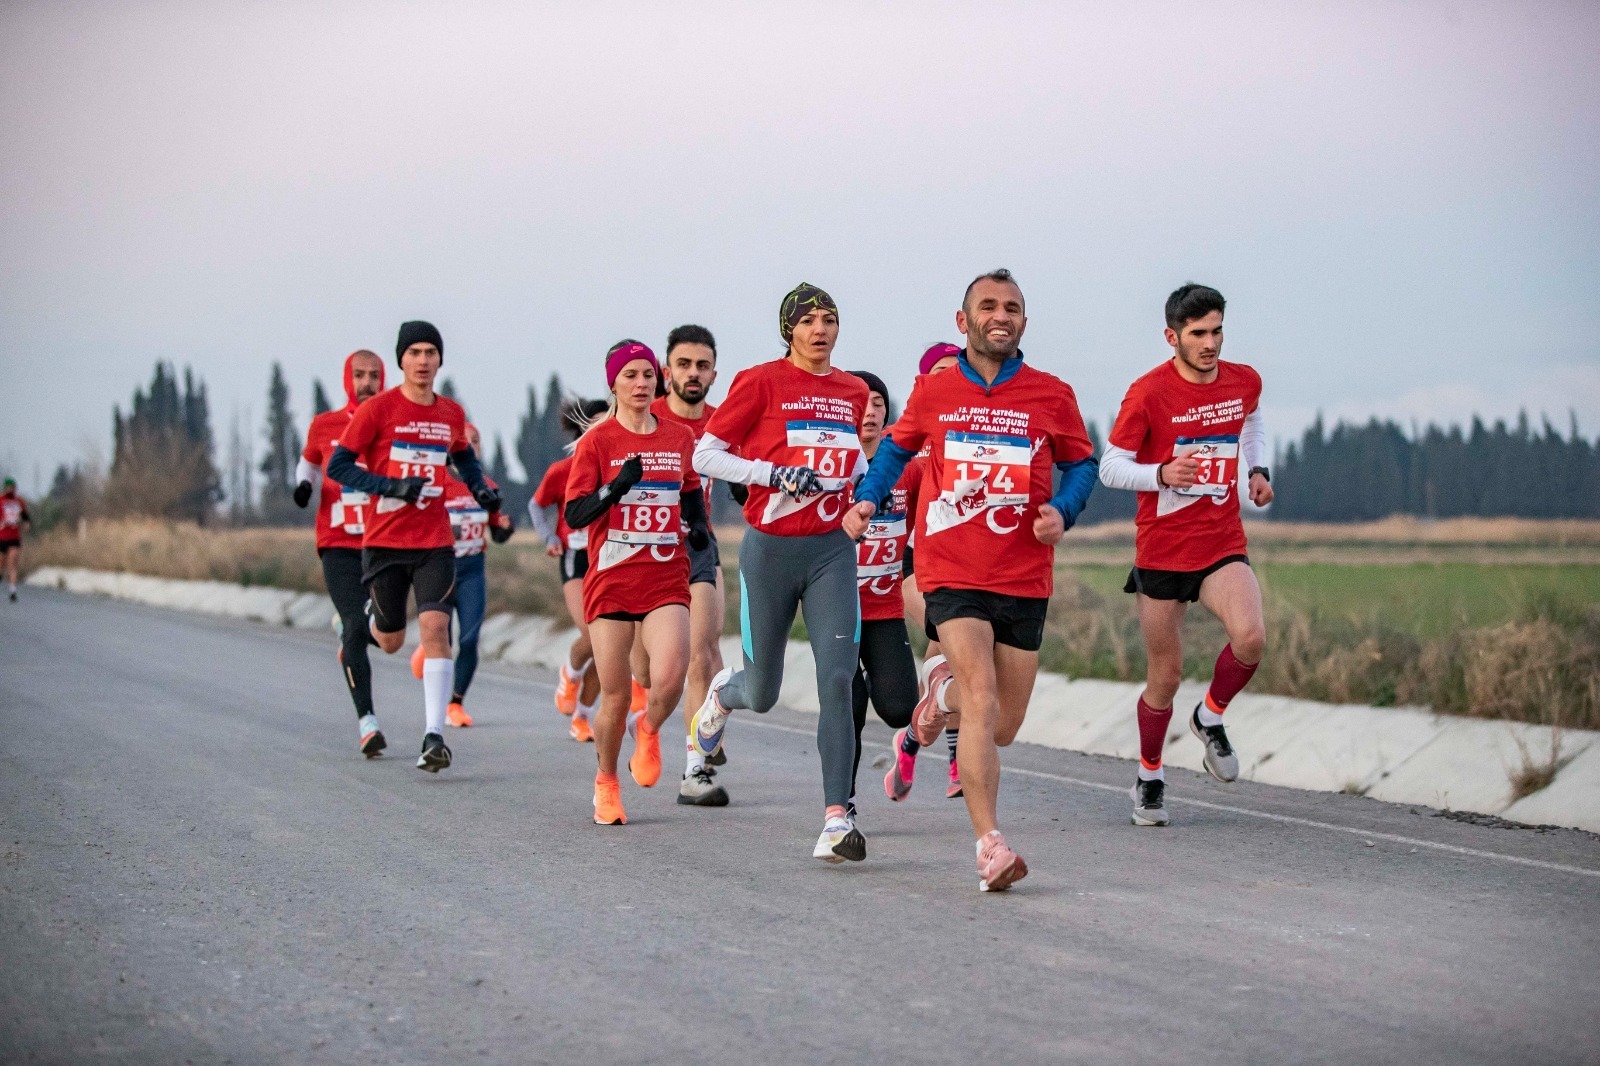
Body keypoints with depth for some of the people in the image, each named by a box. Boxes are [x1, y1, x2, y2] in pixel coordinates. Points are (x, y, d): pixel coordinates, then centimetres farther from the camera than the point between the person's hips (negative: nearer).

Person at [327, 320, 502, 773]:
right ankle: (369, 618, 48)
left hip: (435, 543, 2)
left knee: (435, 629, -15)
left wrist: (481, 489, 9)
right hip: (384, 543, -2)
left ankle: (434, 736, -16)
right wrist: (392, 487, -18)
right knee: (391, 642, 9)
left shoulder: (452, 413, 7)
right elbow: (337, 466, -8)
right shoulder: (377, 409, -6)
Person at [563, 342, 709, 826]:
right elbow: (574, 515, -6)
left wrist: (697, 524, 5)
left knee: (669, 680, -19)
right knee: (615, 695, 0)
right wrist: (615, 487, -21)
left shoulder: (680, 438, 8)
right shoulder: (598, 440, -2)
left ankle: (648, 730, 17)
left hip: (667, 579, 2)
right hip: (611, 580, -2)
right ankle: (606, 783, 25)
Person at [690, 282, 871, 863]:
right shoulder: (761, 382, -6)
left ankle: (836, 819, -14)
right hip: (770, 551, -2)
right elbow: (704, 456, -6)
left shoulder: (854, 392, 9)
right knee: (763, 694, 9)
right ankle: (723, 692, 48)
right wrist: (776, 474, -17)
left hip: (831, 551, 3)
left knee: (837, 680, -15)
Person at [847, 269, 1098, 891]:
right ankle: (990, 846, -19)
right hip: (952, 575, -2)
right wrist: (868, 500, 3)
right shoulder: (933, 392, 4)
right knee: (983, 705, -19)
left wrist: (1062, 510, -6)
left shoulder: (1052, 396, 3)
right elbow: (898, 447, 20)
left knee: (1004, 727, 9)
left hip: (1025, 579, 2)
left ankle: (944, 686, 43)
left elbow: (1081, 464, 13)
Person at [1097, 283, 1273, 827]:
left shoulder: (1245, 382, 1)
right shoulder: (1148, 393, -12)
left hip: (1224, 544, 3)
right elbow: (1110, 466, -6)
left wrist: (1257, 469, 8)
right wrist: (1161, 474, -24)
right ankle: (1149, 777, 28)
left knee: (1250, 637, -24)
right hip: (1161, 551, -2)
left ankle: (1211, 717, 6)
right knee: (1165, 675, 4)